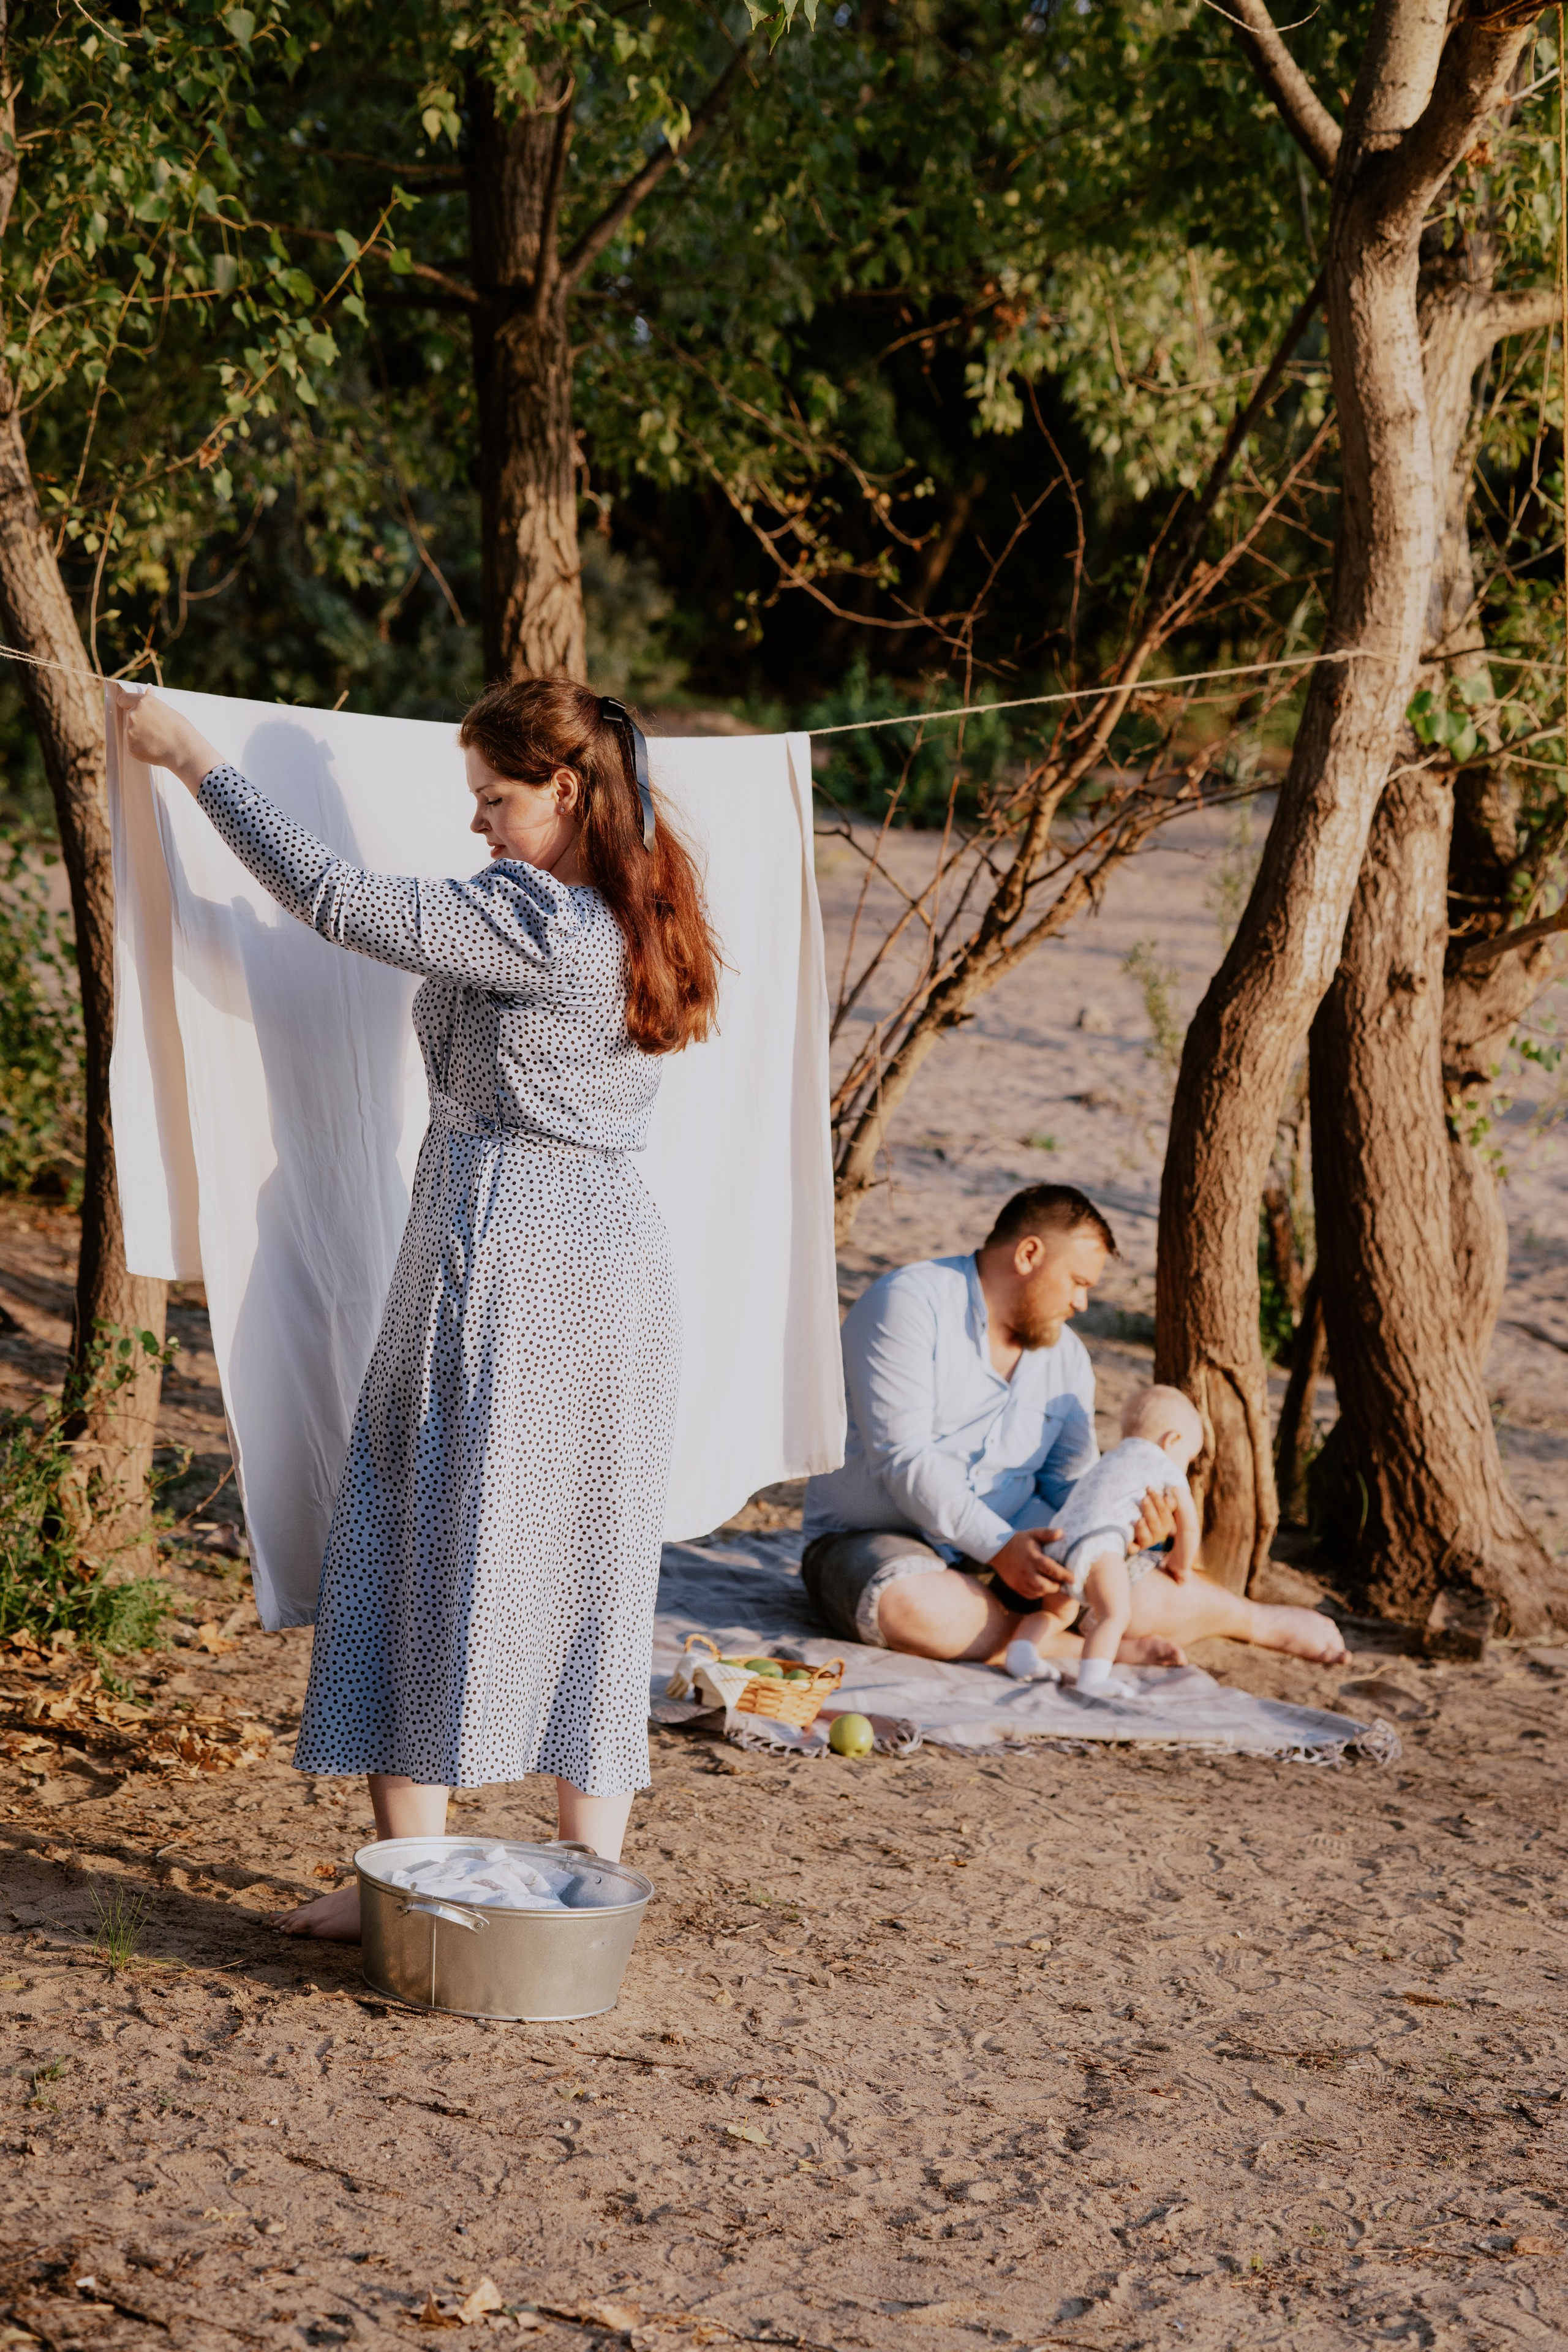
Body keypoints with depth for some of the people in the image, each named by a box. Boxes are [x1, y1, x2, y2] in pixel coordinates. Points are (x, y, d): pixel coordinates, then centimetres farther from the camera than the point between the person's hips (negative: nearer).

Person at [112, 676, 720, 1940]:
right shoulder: (642, 923, 8)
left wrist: (198, 761, -8)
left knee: (439, 1552, 0)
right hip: (615, 1252, 8)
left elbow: (337, 900, -16)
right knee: (589, 1566, 11)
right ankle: (593, 1878, 14)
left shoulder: (531, 924, -17)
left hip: (504, 1248, -8)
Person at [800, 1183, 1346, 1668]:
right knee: (908, 1607, -42)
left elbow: (1069, 1485, 11)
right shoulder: (908, 1304, -14)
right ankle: (1088, 1652, -25)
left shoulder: (1066, 1357, 10)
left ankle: (1261, 1623, 13)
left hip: (1010, 1550, 6)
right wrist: (999, 1546, -32)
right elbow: (903, 1458, -23)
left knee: (1150, 1600, -16)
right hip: (871, 1541, -5)